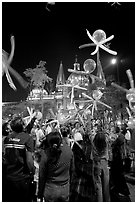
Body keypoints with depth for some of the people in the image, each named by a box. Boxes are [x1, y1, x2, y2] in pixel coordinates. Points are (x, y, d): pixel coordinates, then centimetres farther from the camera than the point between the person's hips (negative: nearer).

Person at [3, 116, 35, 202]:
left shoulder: (7, 138, -4)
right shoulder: (27, 138, -18)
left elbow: (5, 157, 6)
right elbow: (29, 160, -19)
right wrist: (32, 172, -5)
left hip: (9, 177, 4)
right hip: (23, 178, -4)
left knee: (10, 200, 23)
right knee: (24, 200, 17)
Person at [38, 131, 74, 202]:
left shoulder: (45, 154, -20)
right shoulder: (69, 150, -13)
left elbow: (42, 175, -10)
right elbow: (71, 169, 0)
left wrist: (40, 193, 3)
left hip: (50, 190, -2)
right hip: (65, 189, 2)